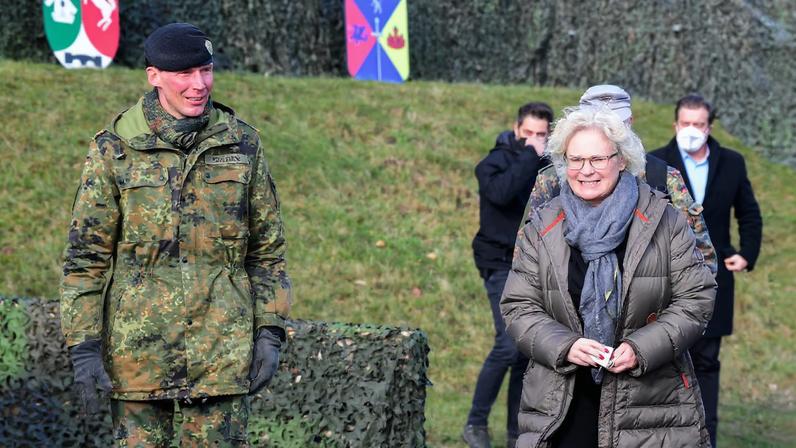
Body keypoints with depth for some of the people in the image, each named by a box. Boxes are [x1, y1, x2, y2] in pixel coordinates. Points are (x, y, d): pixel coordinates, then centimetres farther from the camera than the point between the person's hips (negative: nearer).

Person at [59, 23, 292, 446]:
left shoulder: (241, 145, 5)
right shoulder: (114, 149, -2)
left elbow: (267, 247, 10)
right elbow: (85, 254, -1)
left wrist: (270, 332, 2)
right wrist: (83, 346, -7)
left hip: (222, 349, 1)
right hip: (138, 348, -1)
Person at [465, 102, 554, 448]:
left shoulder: (549, 166, 10)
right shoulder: (496, 162, -5)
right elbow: (500, 192, -27)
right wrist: (529, 156, -21)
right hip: (503, 266, -5)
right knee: (510, 344, -17)